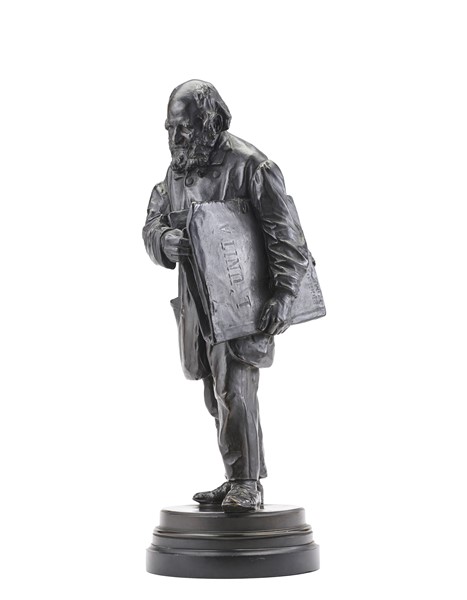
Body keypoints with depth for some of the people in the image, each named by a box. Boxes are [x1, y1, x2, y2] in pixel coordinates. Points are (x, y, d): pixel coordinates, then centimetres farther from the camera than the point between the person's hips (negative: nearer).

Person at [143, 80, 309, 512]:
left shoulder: (249, 165, -10)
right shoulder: (177, 171, 12)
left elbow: (285, 233, -13)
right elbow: (153, 221, 13)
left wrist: (284, 293, -22)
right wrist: (165, 239, -12)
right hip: (198, 301, 7)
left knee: (234, 387, -13)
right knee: (216, 394, 11)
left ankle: (247, 484, -2)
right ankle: (239, 481, 21)